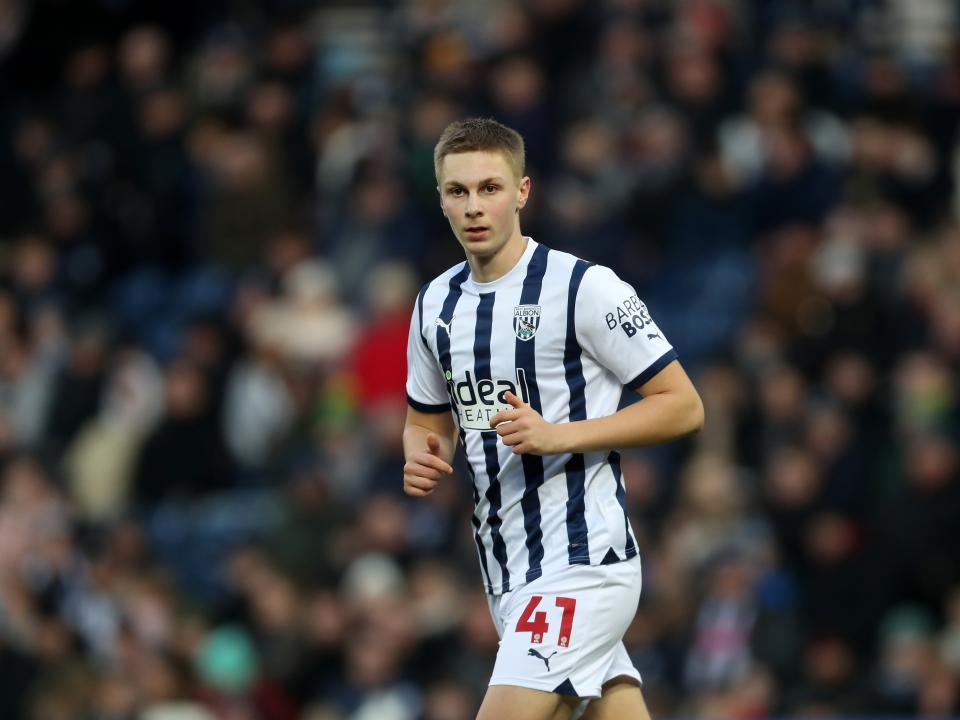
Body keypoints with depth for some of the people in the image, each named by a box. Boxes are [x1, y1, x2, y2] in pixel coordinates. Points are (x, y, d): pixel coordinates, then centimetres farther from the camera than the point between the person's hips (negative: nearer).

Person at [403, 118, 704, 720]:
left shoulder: (585, 286, -10)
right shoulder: (437, 303, 11)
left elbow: (684, 406, -9)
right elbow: (429, 419, 25)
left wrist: (558, 436, -19)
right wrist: (421, 457, 0)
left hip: (582, 563, -7)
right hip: (511, 576, 7)